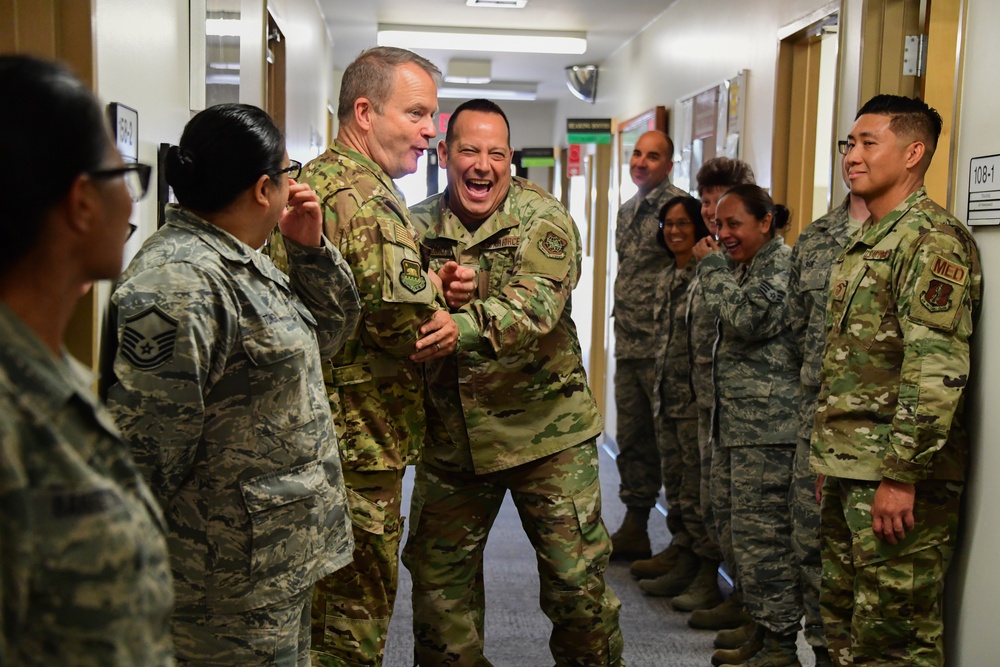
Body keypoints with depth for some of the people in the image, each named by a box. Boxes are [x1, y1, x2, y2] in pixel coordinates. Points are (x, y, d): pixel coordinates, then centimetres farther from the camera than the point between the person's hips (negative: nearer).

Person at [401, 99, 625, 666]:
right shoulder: (419, 226, 3)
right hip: (451, 435, 3)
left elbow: (534, 306, -25)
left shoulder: (543, 221, -8)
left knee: (577, 578, 4)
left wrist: (461, 327, -43)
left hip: (547, 429, -3)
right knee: (438, 577, 13)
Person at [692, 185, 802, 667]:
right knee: (735, 527, 14)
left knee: (760, 532, -7)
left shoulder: (783, 263, -9)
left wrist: (712, 265, -13)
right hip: (736, 423, 10)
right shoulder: (748, 266, 19)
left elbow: (746, 321, -22)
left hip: (767, 424, -10)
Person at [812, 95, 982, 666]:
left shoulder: (932, 240, -14)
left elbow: (938, 371, -22)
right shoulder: (866, 242, 17)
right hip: (847, 469, 10)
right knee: (843, 620, 18)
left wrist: (901, 475, -23)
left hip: (897, 475, -9)